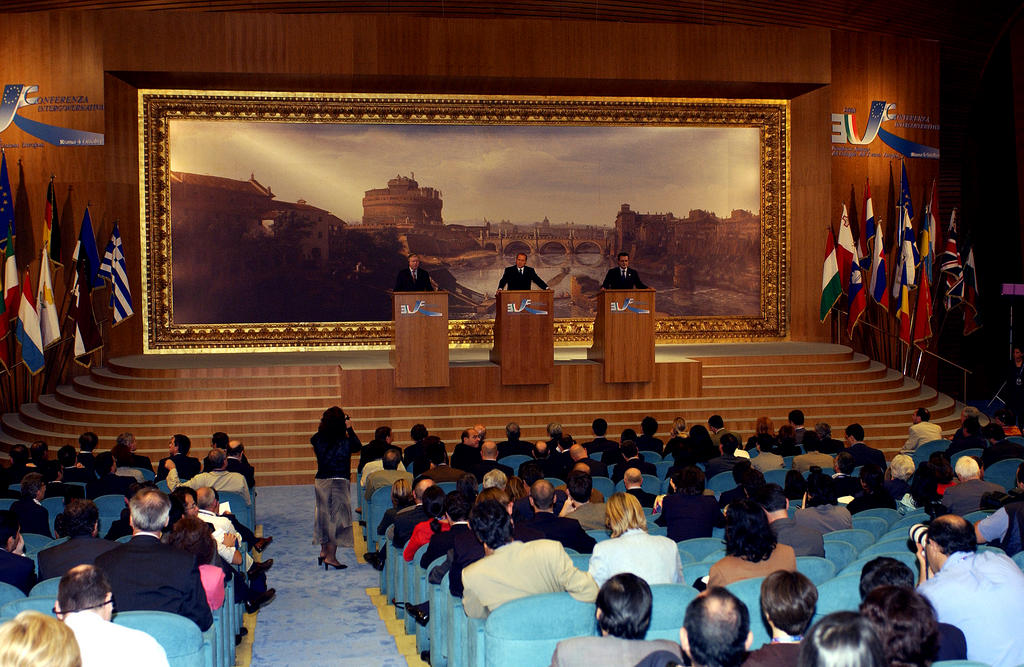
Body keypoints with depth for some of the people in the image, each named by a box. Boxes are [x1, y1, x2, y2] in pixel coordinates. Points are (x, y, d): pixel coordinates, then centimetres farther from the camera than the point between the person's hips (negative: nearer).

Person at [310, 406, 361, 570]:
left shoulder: (318, 439, -4)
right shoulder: (345, 442, -14)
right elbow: (358, 446, 5)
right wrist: (350, 429, 9)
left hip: (320, 481, 5)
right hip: (338, 483, -5)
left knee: (324, 515, 18)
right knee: (337, 516, 3)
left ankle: (323, 551, 26)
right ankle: (331, 557, 4)